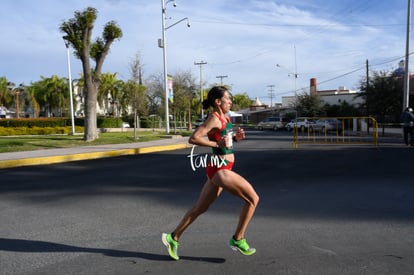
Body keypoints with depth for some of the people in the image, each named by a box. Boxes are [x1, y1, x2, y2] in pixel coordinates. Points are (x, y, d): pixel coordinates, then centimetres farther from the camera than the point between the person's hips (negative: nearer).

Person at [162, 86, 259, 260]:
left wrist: (236, 138, 6)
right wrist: (217, 144, -22)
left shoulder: (225, 118, 12)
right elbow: (193, 138, -21)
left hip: (221, 169, 9)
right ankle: (238, 240, 9)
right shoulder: (214, 119, -15)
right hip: (219, 170, -9)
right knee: (253, 199, -4)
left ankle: (173, 238, 28)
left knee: (200, 208, 17)